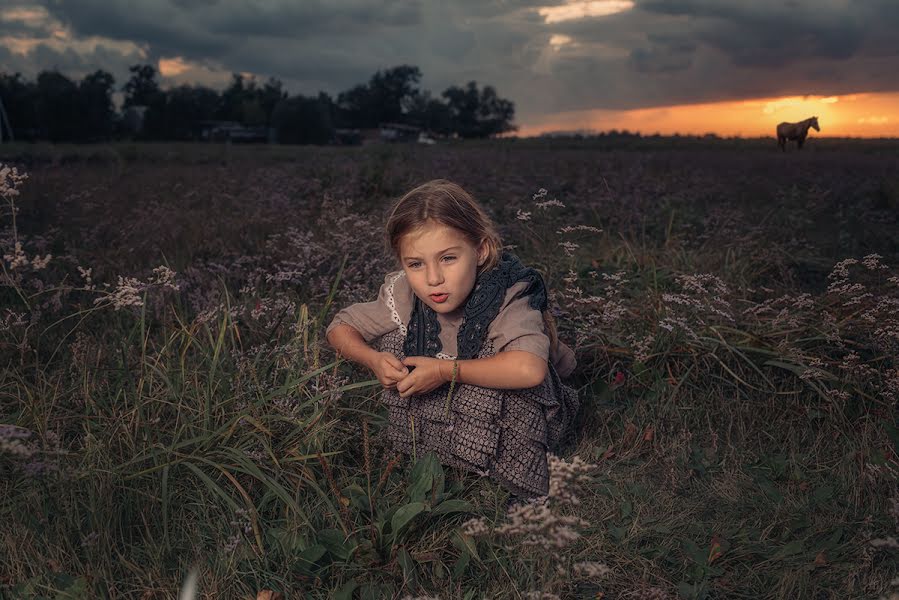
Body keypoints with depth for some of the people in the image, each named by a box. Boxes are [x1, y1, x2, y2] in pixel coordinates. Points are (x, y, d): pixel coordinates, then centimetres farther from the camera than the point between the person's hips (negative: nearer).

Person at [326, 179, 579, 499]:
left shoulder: (508, 299, -36)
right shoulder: (404, 295, -22)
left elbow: (530, 369, -56)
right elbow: (340, 327, -7)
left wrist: (446, 371, -45)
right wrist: (374, 360, -30)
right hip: (442, 408, 5)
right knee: (394, 338, -14)